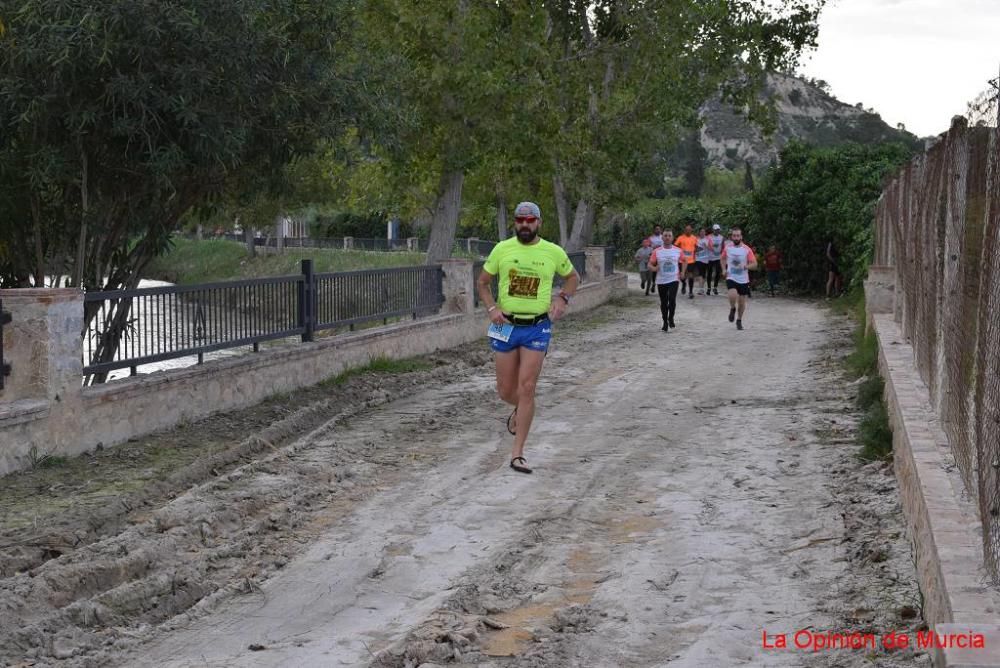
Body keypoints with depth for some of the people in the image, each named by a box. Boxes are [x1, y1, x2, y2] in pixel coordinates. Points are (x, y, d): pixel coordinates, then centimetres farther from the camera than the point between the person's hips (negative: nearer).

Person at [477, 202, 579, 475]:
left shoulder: (553, 252, -1)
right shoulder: (502, 249, -1)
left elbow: (572, 276, 17)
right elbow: (483, 282, 9)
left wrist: (563, 298, -1)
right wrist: (491, 308, -7)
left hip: (537, 328, -1)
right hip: (506, 326, 1)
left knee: (526, 389, -8)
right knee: (505, 391, 6)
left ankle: (517, 454, -2)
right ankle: (520, 409, 45)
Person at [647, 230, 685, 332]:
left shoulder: (678, 251, 2)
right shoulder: (657, 251, -1)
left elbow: (684, 262, 16)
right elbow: (650, 264, 0)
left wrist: (682, 272, 3)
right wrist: (654, 268, -21)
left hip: (673, 280, -1)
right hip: (661, 280, 1)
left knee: (672, 299, -17)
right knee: (663, 303, 8)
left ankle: (671, 319, 4)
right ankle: (665, 322, 22)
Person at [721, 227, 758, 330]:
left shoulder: (747, 249, -8)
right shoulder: (727, 248, -2)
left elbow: (754, 264, -7)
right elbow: (723, 258, 19)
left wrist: (745, 266, -25)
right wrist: (724, 269, 4)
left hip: (743, 280, 0)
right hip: (731, 278, 0)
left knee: (742, 302, 8)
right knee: (733, 296, -26)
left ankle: (739, 320, 31)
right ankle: (732, 309, 7)